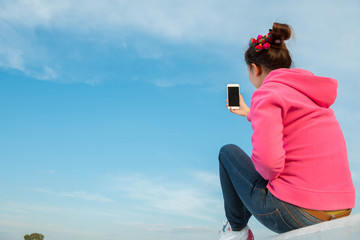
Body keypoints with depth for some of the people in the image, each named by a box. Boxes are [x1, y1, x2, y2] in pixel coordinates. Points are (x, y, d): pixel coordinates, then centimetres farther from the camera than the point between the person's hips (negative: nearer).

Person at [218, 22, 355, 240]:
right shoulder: (306, 90, 15)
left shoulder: (267, 93, -11)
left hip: (295, 215, -8)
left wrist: (266, 173, -3)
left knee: (228, 152, 14)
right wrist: (250, 113, 45)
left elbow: (268, 160, -25)